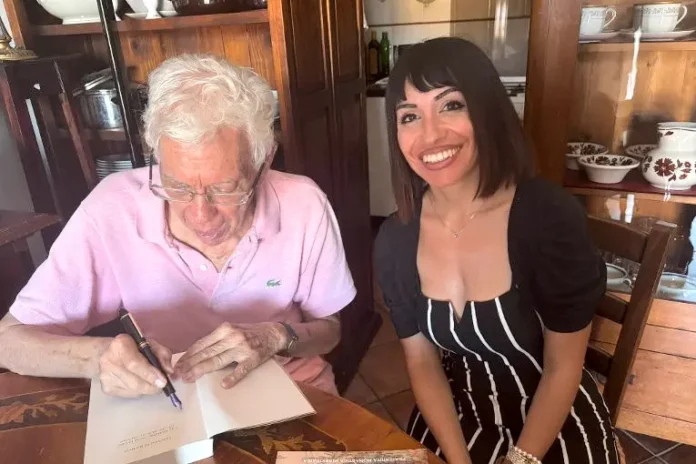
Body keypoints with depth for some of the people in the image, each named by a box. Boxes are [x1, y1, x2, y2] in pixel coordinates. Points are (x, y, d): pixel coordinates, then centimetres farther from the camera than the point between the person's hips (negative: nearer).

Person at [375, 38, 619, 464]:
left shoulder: (552, 216, -22)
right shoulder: (395, 240, -12)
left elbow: (563, 368, -14)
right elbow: (422, 360, -5)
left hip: (555, 425, -2)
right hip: (455, 417, 3)